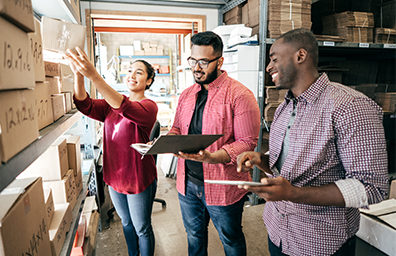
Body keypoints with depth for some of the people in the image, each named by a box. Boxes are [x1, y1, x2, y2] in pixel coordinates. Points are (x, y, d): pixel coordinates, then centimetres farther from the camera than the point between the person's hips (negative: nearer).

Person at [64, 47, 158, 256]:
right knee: (126, 222, 25)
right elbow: (86, 106, -15)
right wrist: (78, 75, -33)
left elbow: (125, 109, -36)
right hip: (114, 176, 6)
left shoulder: (149, 106, -15)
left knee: (142, 229, 12)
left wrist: (94, 76, -47)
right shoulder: (111, 103, 4)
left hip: (139, 179, -6)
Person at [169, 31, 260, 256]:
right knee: (194, 236, 26)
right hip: (187, 183, 6)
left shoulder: (240, 95, -15)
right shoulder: (187, 95, 7)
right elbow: (177, 129, 14)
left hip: (222, 187, -5)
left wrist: (211, 157, -32)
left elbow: (247, 142, -19)